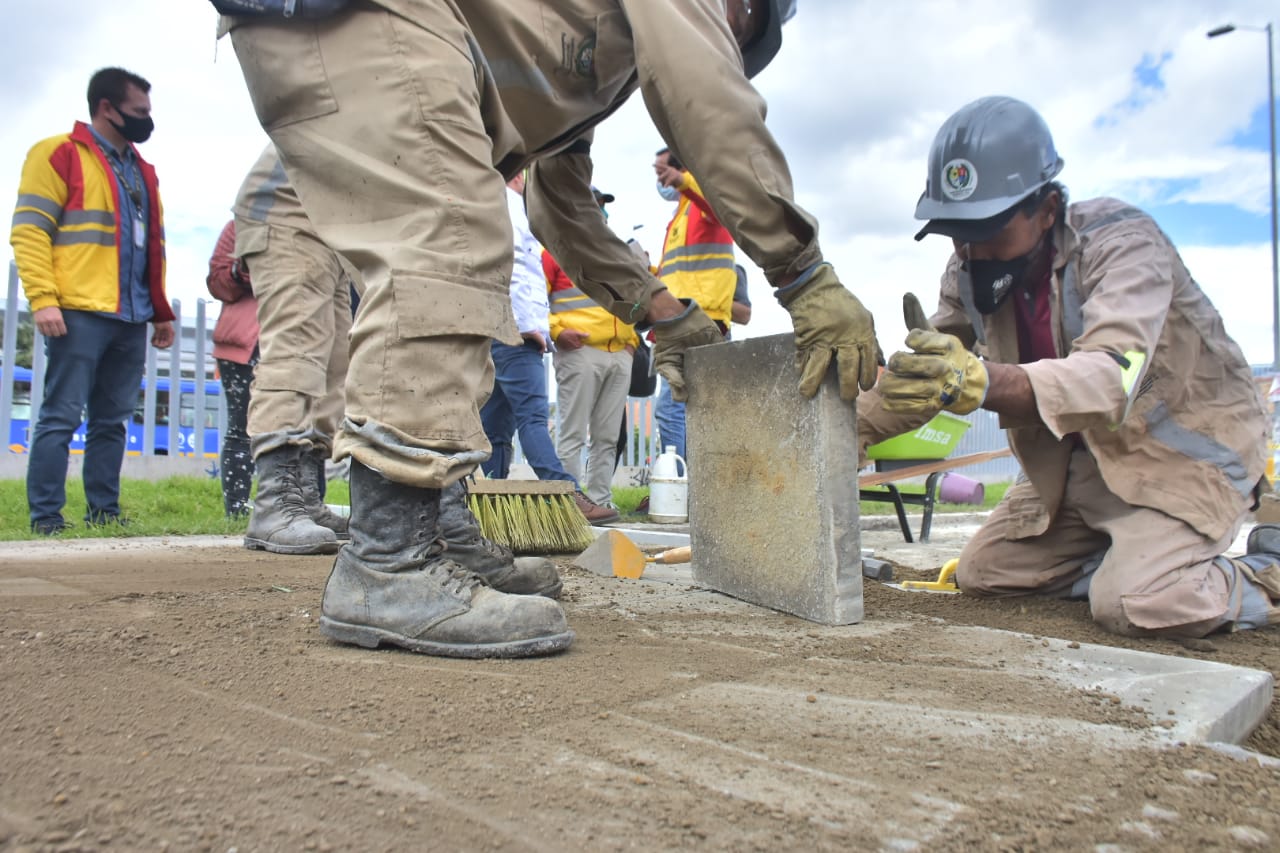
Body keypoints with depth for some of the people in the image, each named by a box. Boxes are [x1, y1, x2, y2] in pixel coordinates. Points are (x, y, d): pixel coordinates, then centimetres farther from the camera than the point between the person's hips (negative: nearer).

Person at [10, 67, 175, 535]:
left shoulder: (142, 171, 22)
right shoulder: (59, 154, 1)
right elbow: (29, 231, -6)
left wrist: (161, 312, 17)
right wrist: (43, 299, -16)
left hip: (131, 320, 7)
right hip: (80, 314, -6)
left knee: (111, 420, 8)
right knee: (62, 416, -5)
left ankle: (104, 511, 13)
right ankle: (46, 517, 0)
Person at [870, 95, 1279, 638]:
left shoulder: (1121, 242, -27)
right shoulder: (970, 272, -7)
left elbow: (1112, 378, -45)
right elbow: (924, 376, -2)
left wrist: (981, 383, -62)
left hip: (1187, 451, -7)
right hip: (1083, 458, 7)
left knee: (1134, 606, -27)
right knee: (982, 574, 3)